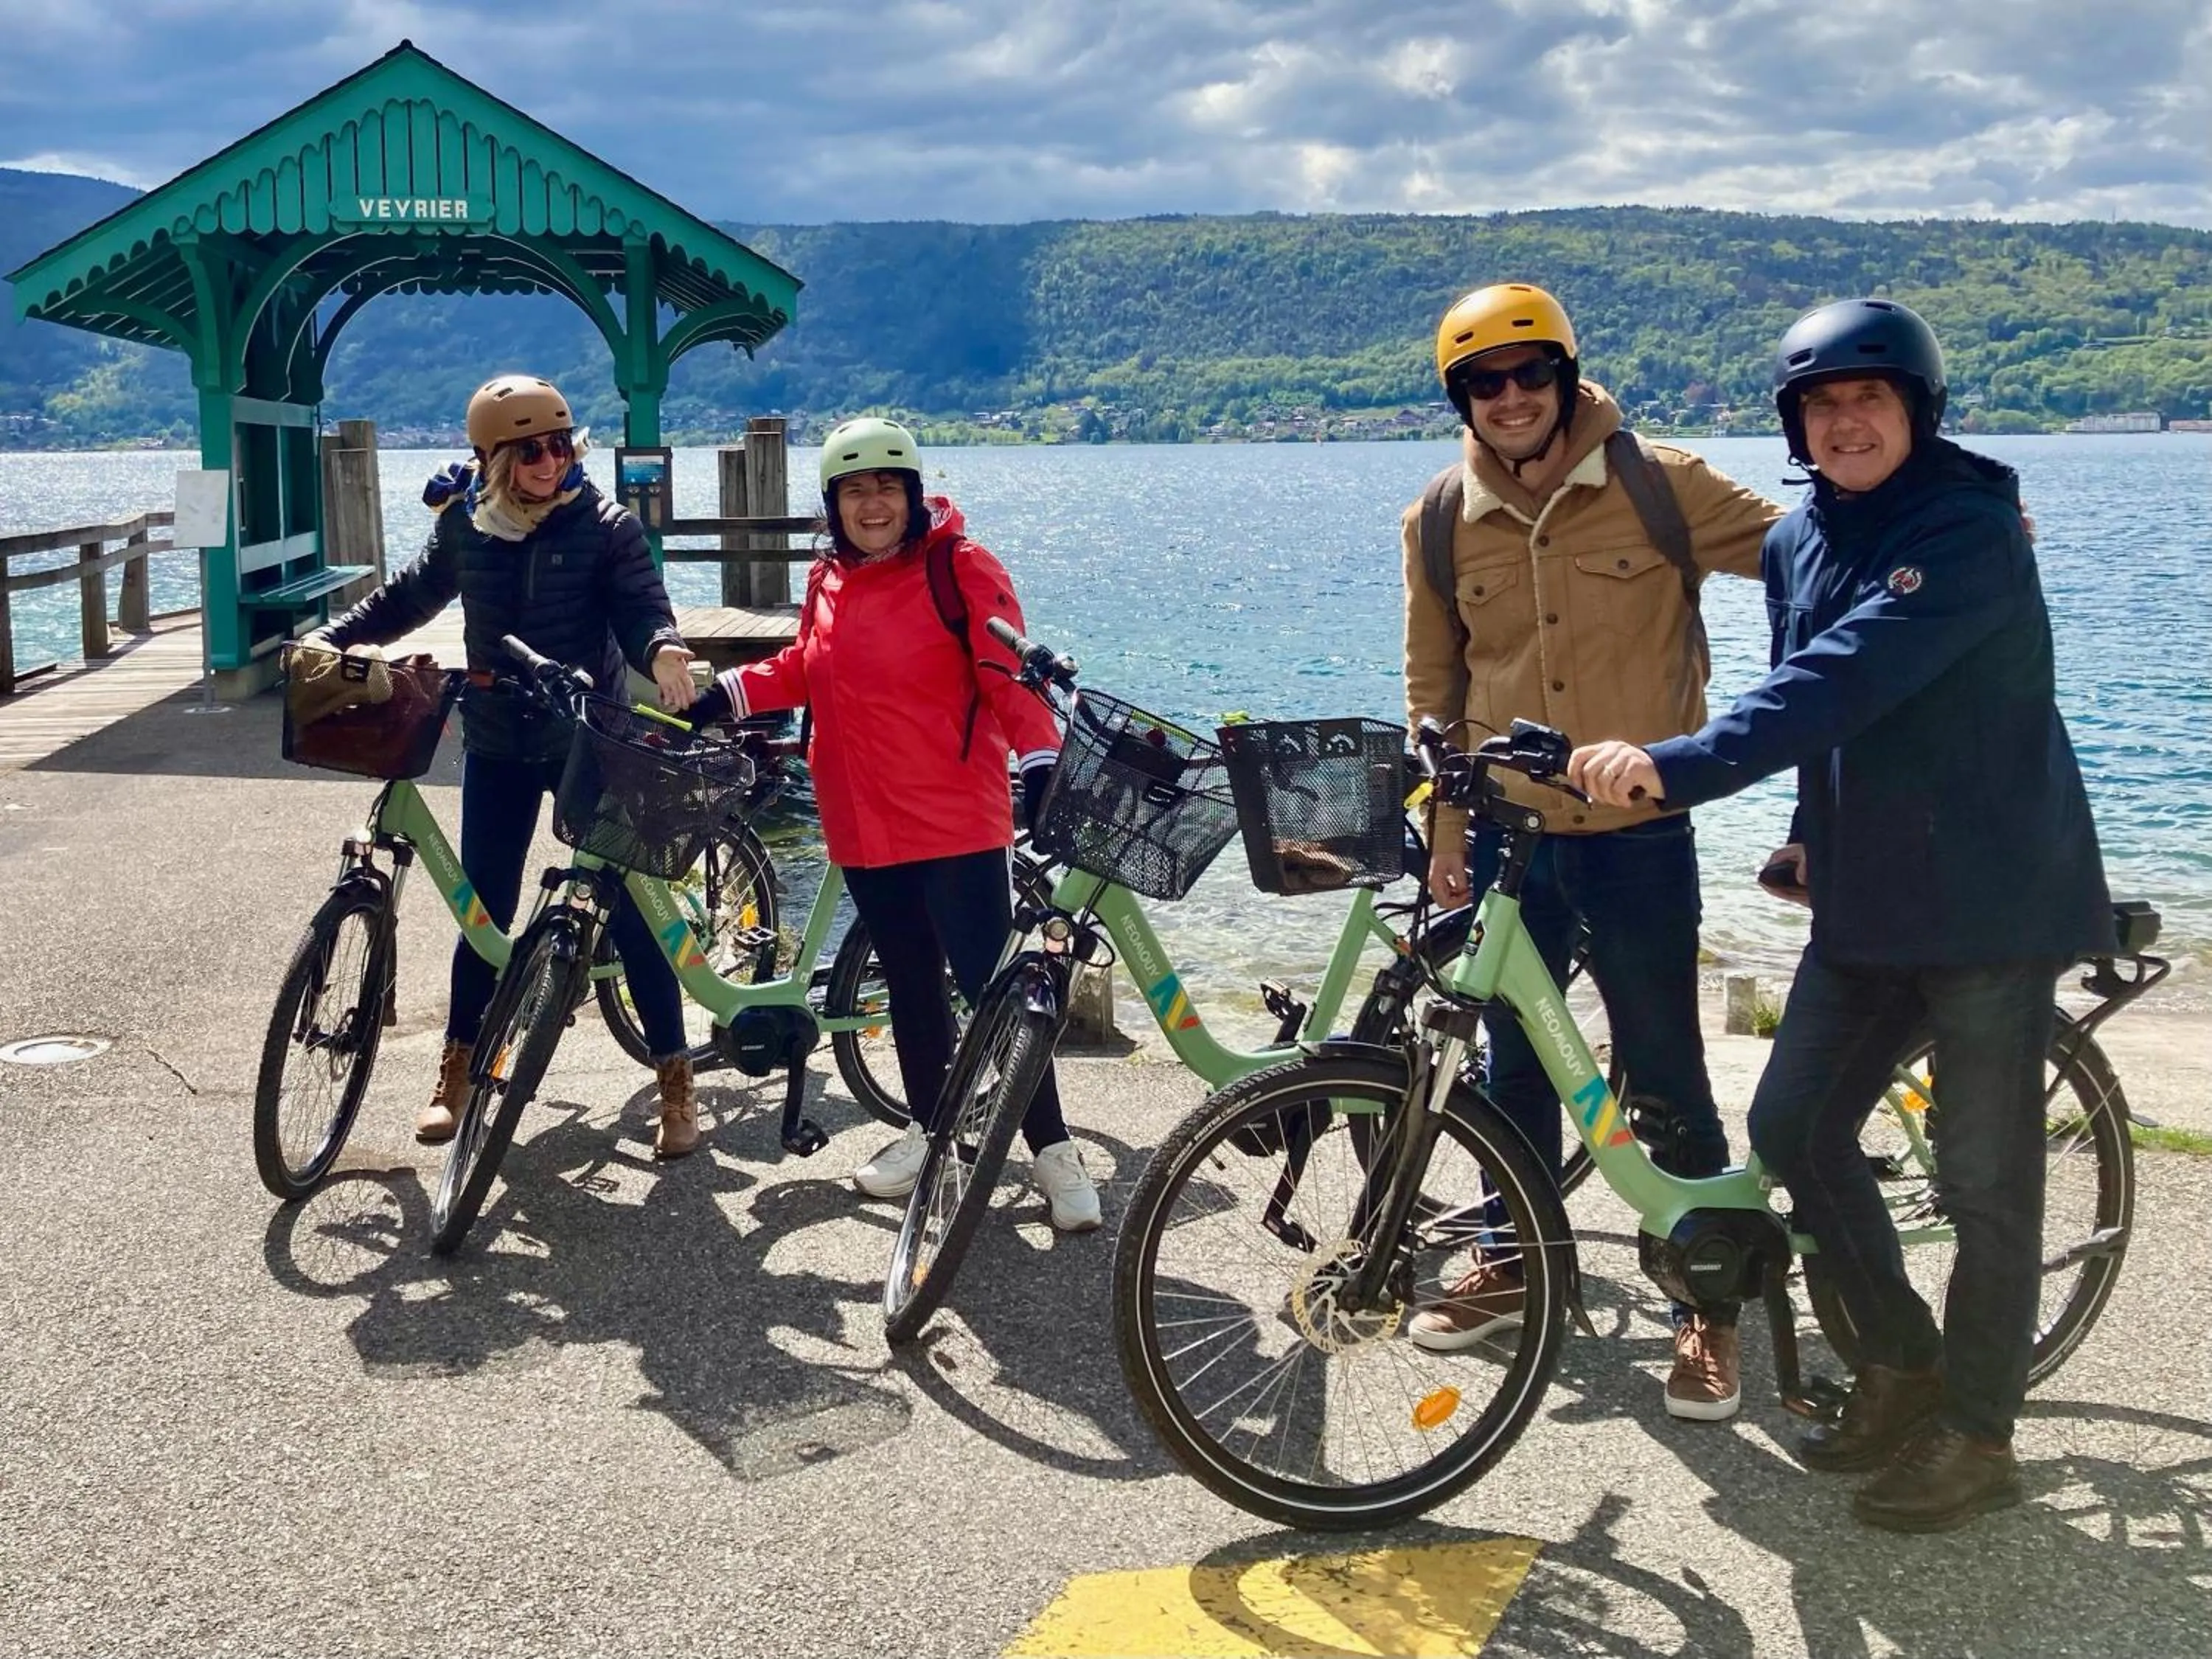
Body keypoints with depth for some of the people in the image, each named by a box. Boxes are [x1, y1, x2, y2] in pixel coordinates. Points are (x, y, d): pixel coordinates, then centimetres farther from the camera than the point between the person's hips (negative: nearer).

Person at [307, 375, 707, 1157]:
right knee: (483, 909, 10)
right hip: (497, 747, 3)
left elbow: (642, 609, -17)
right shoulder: (465, 527, 0)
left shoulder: (604, 527, -9)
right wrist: (329, 639, 5)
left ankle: (676, 1083, 9)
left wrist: (663, 650, -39)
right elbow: (407, 598, 14)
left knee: (629, 909, -1)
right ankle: (458, 1070, 26)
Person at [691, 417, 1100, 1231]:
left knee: (989, 984, -5)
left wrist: (1038, 757, -29)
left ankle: (1052, 1151, 4)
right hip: (865, 825, 6)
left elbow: (1009, 673, -15)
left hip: (957, 822, -6)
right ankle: (930, 1129, 32)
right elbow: (804, 670, 25)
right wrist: (728, 693, 13)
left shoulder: (958, 566, -8)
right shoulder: (827, 581, 10)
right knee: (909, 982, 17)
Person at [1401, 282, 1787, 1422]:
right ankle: (1515, 1256, 36)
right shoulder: (1440, 523, 1)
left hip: (1640, 837, -3)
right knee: (1517, 1063, 17)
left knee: (1663, 1078, 2)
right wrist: (1445, 835, 9)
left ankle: (1710, 1300, 18)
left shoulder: (1659, 486, -7)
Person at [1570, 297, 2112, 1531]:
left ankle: (1978, 1436, 16)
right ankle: (1903, 1361, 26)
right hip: (1869, 898, 8)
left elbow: (1848, 677, -31)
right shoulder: (1798, 541, 7)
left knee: (1987, 1174, 1)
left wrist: (1678, 766, -40)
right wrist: (1816, 829, 16)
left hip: (1994, 896, -7)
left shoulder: (1971, 524, -18)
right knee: (1794, 1126, 7)